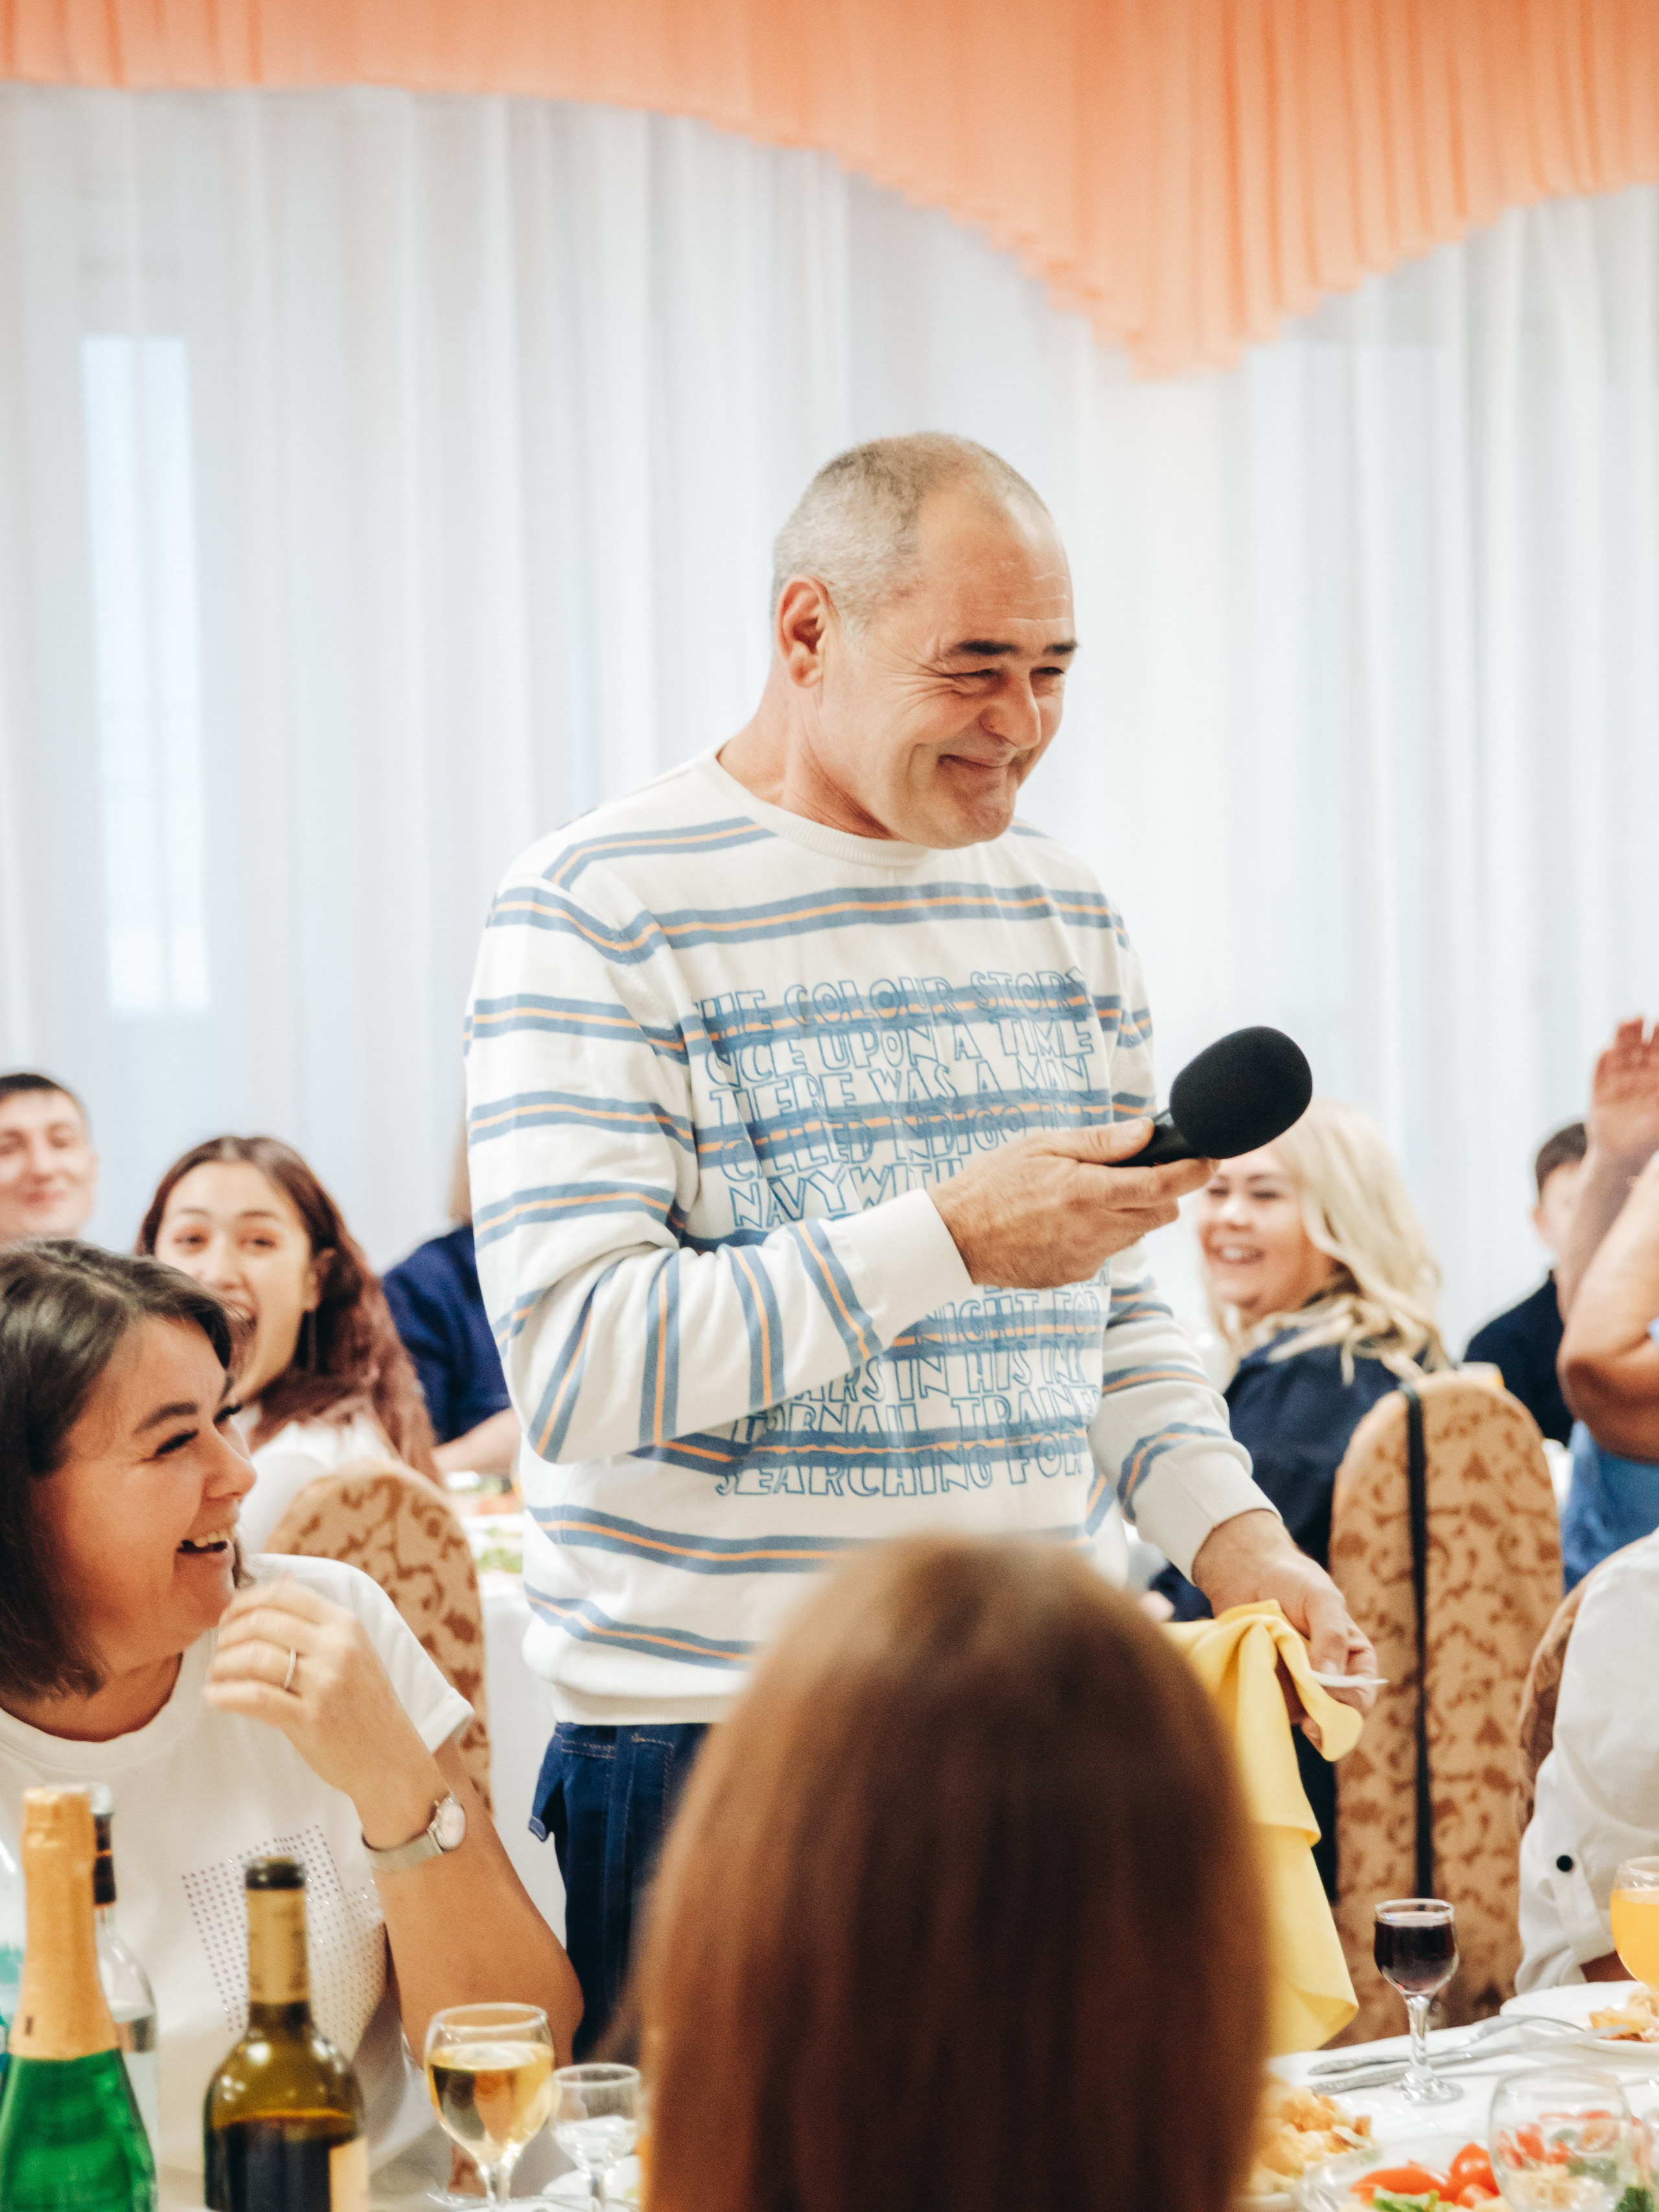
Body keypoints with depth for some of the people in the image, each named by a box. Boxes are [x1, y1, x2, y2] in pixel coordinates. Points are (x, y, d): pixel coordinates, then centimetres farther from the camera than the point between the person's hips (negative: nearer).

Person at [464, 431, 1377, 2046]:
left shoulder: (1058, 911, 13)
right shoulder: (596, 915, -9)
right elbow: (576, 1366, -18)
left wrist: (1226, 1525, 1)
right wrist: (945, 1239, -24)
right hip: (710, 1747, -5)